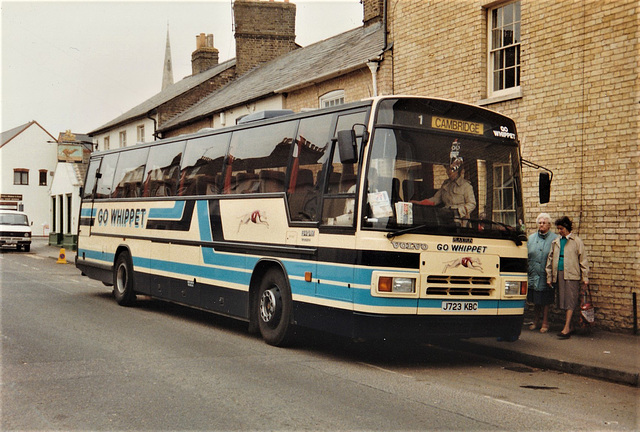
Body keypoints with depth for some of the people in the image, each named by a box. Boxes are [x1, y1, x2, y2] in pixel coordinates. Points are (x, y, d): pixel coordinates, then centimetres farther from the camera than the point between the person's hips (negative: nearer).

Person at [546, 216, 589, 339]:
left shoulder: (576, 241, 0)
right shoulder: (555, 242, 12)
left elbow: (583, 260, 1)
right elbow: (550, 260, 17)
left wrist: (585, 278, -2)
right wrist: (549, 277, 14)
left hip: (571, 275, -5)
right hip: (559, 274, 5)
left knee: (570, 302, -7)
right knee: (564, 301, 8)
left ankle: (566, 329, -10)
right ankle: (570, 327, 18)